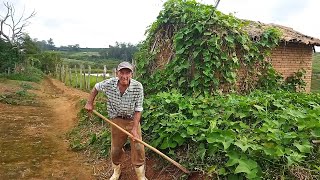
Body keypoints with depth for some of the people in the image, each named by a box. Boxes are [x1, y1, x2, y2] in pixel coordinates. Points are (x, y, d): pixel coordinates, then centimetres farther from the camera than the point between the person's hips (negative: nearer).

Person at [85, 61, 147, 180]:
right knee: (116, 148, 14)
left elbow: (138, 109, -17)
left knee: (138, 148, -1)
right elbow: (96, 88, 7)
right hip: (117, 120, 2)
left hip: (133, 120, -1)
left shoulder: (138, 87, -22)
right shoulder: (109, 84, -17)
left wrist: (134, 128, -23)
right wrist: (89, 103, 1)